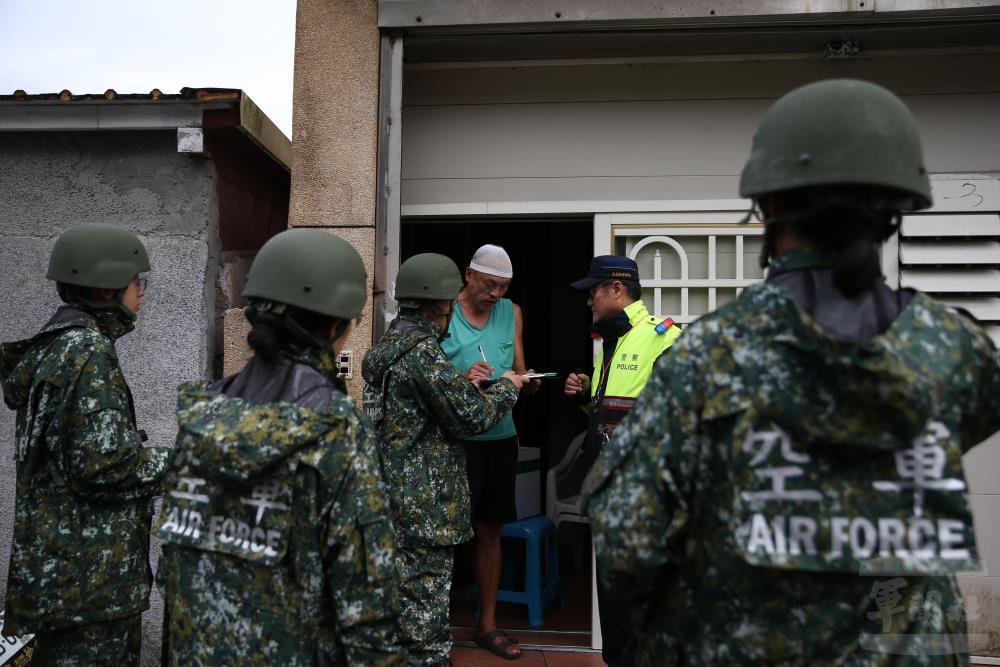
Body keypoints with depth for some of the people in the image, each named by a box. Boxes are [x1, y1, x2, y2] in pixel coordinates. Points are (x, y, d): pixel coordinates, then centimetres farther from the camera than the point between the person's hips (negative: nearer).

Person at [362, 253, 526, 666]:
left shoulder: (390, 345, 11)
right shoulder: (422, 350, -18)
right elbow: (471, 415, -14)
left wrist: (468, 382, 13)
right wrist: (506, 388, 1)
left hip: (396, 498, 10)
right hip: (425, 506, -10)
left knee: (405, 602, 19)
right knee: (424, 614, -1)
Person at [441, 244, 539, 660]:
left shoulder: (511, 313, 10)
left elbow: (519, 376, 13)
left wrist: (527, 383, -10)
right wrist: (460, 378, -26)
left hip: (499, 436, 5)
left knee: (489, 531, 12)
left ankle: (487, 625, 24)